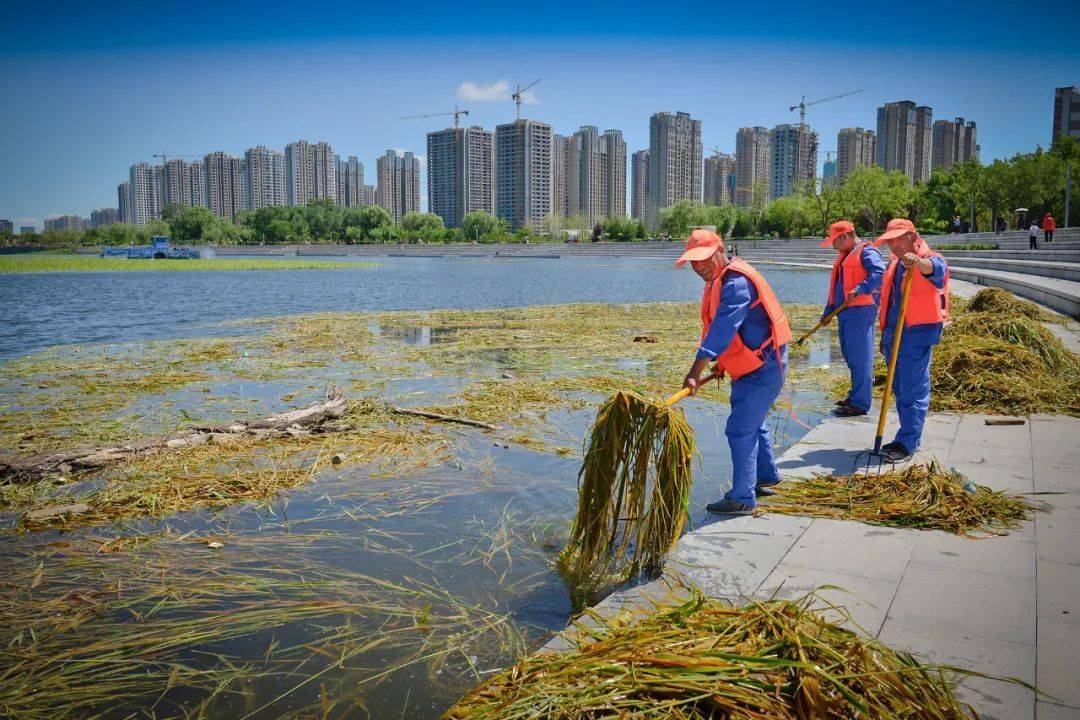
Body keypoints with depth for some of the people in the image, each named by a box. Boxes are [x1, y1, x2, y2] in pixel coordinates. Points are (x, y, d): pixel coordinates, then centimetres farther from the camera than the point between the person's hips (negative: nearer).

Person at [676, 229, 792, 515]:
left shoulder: (737, 283, -24)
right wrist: (722, 363, 13)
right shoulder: (718, 280, 9)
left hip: (763, 368, -11)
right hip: (749, 365, 11)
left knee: (740, 429, -10)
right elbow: (720, 329, 18)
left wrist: (695, 372, -38)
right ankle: (766, 477, 41)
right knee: (752, 424, 23)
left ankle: (742, 499, -4)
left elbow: (722, 330, -34)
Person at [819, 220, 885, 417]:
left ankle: (860, 403, -4)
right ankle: (857, 395, 25)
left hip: (860, 311, -10)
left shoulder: (866, 251, -8)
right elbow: (837, 286, 27)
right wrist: (828, 311, 24)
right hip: (845, 312, 10)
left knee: (860, 357, -7)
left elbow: (880, 274, -25)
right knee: (849, 355, 14)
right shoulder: (844, 256, 22)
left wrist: (859, 290, -31)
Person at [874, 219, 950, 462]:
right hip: (893, 333, 8)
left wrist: (917, 260, -55)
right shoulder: (894, 265, 18)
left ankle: (907, 444, -3)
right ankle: (906, 439, 23)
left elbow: (934, 268, -33)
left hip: (916, 335, -8)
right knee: (899, 390, 13)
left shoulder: (932, 259, -6)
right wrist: (885, 335, 24)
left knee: (913, 390, -7)